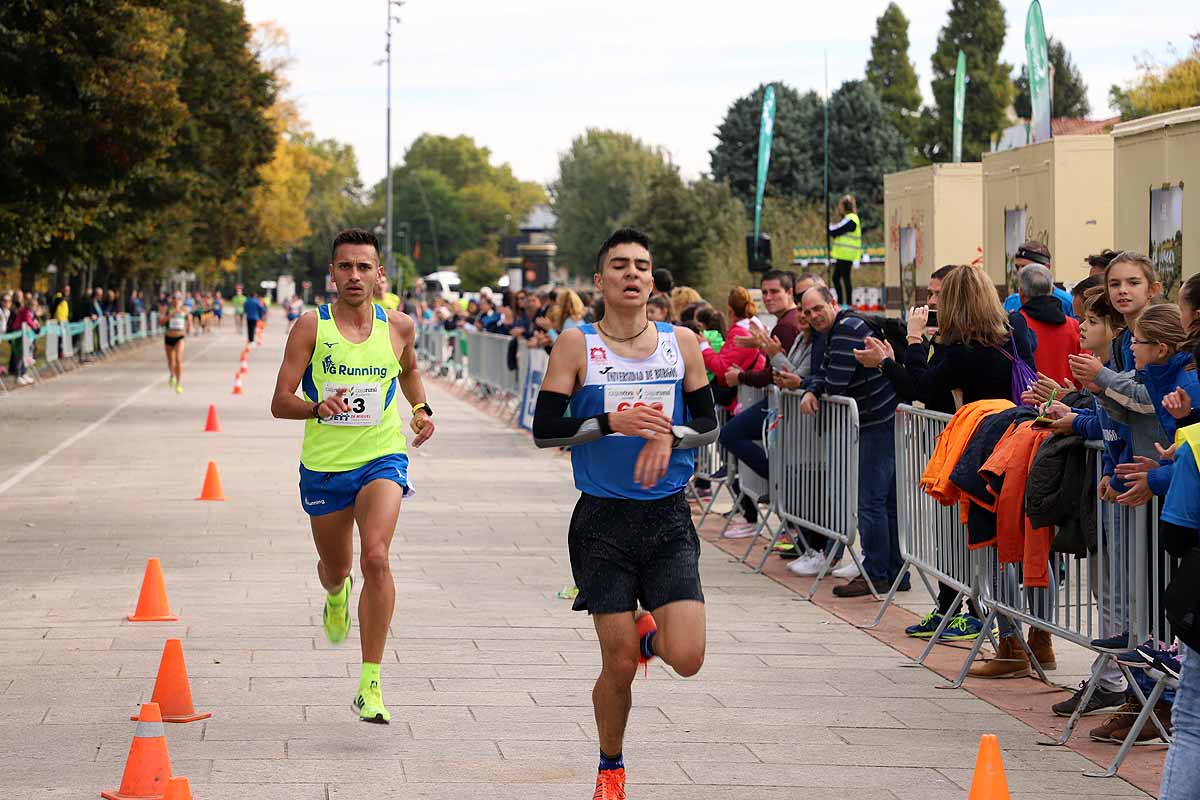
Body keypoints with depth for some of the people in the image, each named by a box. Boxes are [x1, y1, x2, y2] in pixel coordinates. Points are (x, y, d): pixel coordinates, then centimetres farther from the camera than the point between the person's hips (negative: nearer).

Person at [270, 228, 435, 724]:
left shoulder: (397, 327, 1)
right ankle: (336, 595, 60)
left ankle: (371, 684, -19)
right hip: (323, 467, 1)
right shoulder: (311, 328, -7)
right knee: (335, 567, 18)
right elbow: (280, 403, -9)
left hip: (382, 460, -1)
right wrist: (318, 407, -29)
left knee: (376, 559, -23)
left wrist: (421, 409, 7)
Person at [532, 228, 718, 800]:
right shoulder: (576, 346, -3)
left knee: (686, 659, -9)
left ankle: (648, 633, 28)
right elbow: (544, 430, -7)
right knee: (619, 666, 1)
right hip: (604, 521, -2)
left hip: (669, 517, 2)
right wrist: (611, 422, -20)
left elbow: (708, 424, 8)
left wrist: (669, 436, -12)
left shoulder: (682, 343, 4)